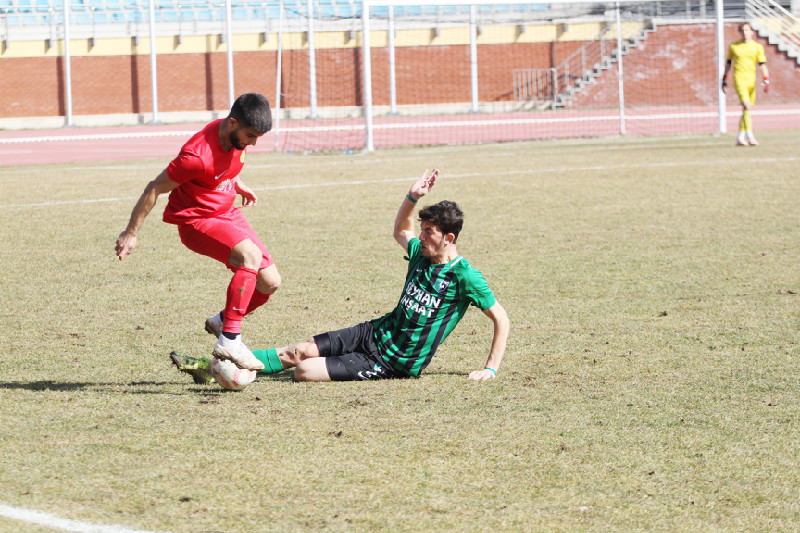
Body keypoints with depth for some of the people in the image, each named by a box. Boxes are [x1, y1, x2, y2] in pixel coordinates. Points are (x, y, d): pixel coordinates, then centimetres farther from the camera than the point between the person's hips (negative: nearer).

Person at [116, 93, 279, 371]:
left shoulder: (239, 136, -6)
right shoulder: (199, 155, -30)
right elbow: (155, 189, -20)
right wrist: (131, 233, -14)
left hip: (227, 213, 8)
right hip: (196, 220, -8)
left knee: (270, 282, 0)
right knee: (251, 255, -33)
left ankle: (222, 321, 24)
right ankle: (229, 341, -30)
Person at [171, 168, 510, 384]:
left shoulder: (465, 277, -16)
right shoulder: (420, 253, 6)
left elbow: (501, 319, -10)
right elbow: (401, 230, 28)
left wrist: (491, 369, -14)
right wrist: (413, 198, 12)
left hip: (392, 363, -7)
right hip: (376, 332, 7)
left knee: (305, 371, -18)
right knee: (299, 351, -1)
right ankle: (211, 368, 1)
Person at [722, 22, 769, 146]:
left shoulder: (757, 47, 7)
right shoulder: (733, 46, 7)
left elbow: (763, 65, 3)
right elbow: (728, 63, 17)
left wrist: (766, 80, -7)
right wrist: (724, 79, 18)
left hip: (751, 81, 3)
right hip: (739, 79, -3)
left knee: (746, 111, 8)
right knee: (746, 106, -20)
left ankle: (740, 138, 18)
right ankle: (750, 136, -27)